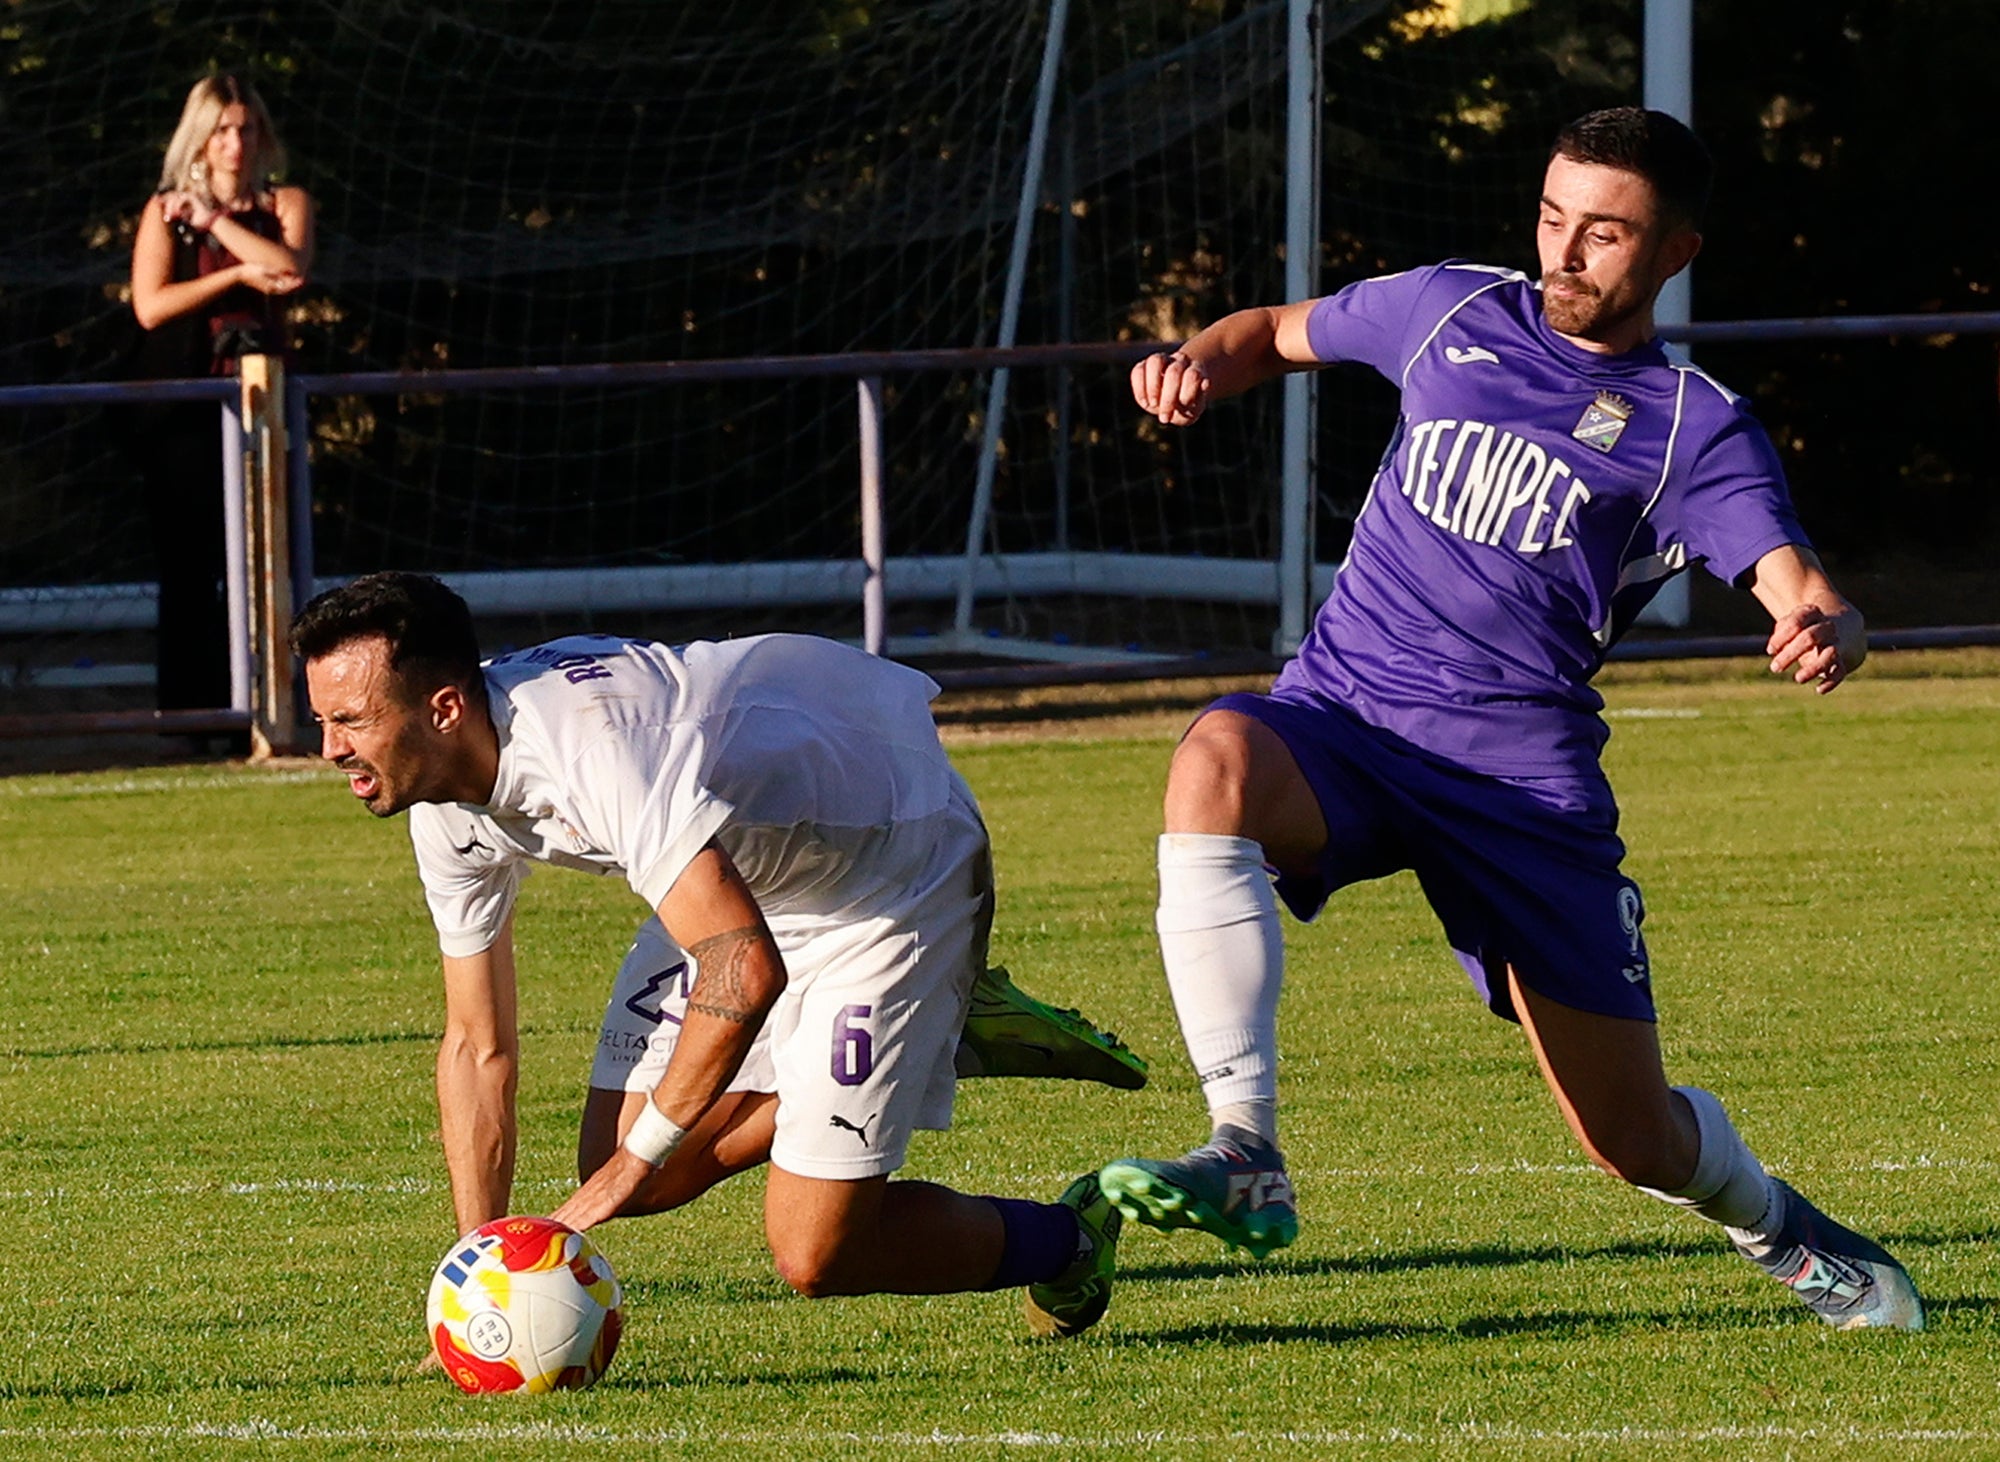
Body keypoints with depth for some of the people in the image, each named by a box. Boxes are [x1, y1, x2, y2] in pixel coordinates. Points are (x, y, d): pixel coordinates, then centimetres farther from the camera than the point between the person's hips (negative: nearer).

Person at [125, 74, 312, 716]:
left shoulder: (285, 205, 12)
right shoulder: (166, 211, 8)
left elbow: (289, 266, -9)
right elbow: (150, 305, -5)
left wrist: (215, 220, -6)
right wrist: (240, 275, -8)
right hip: (181, 411, -1)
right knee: (188, 566, -3)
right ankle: (188, 706, 0)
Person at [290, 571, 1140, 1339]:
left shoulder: (590, 745, -39)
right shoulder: (447, 805, -11)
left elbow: (746, 969, -45)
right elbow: (476, 1046, -2)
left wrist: (632, 1167, -39)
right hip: (745, 876, 9)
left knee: (815, 1256, -13)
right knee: (627, 1174, 3)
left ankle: (1065, 1238, 17)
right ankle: (947, 1036, 17)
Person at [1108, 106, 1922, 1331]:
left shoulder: (1696, 430, 0)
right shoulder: (1457, 311, 10)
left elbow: (1805, 597, -13)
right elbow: (1279, 334, 26)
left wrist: (1828, 635, -39)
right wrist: (1198, 365, 2)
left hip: (1523, 771, -2)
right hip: (1341, 717, 2)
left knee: (1638, 1142, -1)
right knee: (1216, 765, -37)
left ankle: (1779, 1231, 37)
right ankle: (1246, 1159, -38)